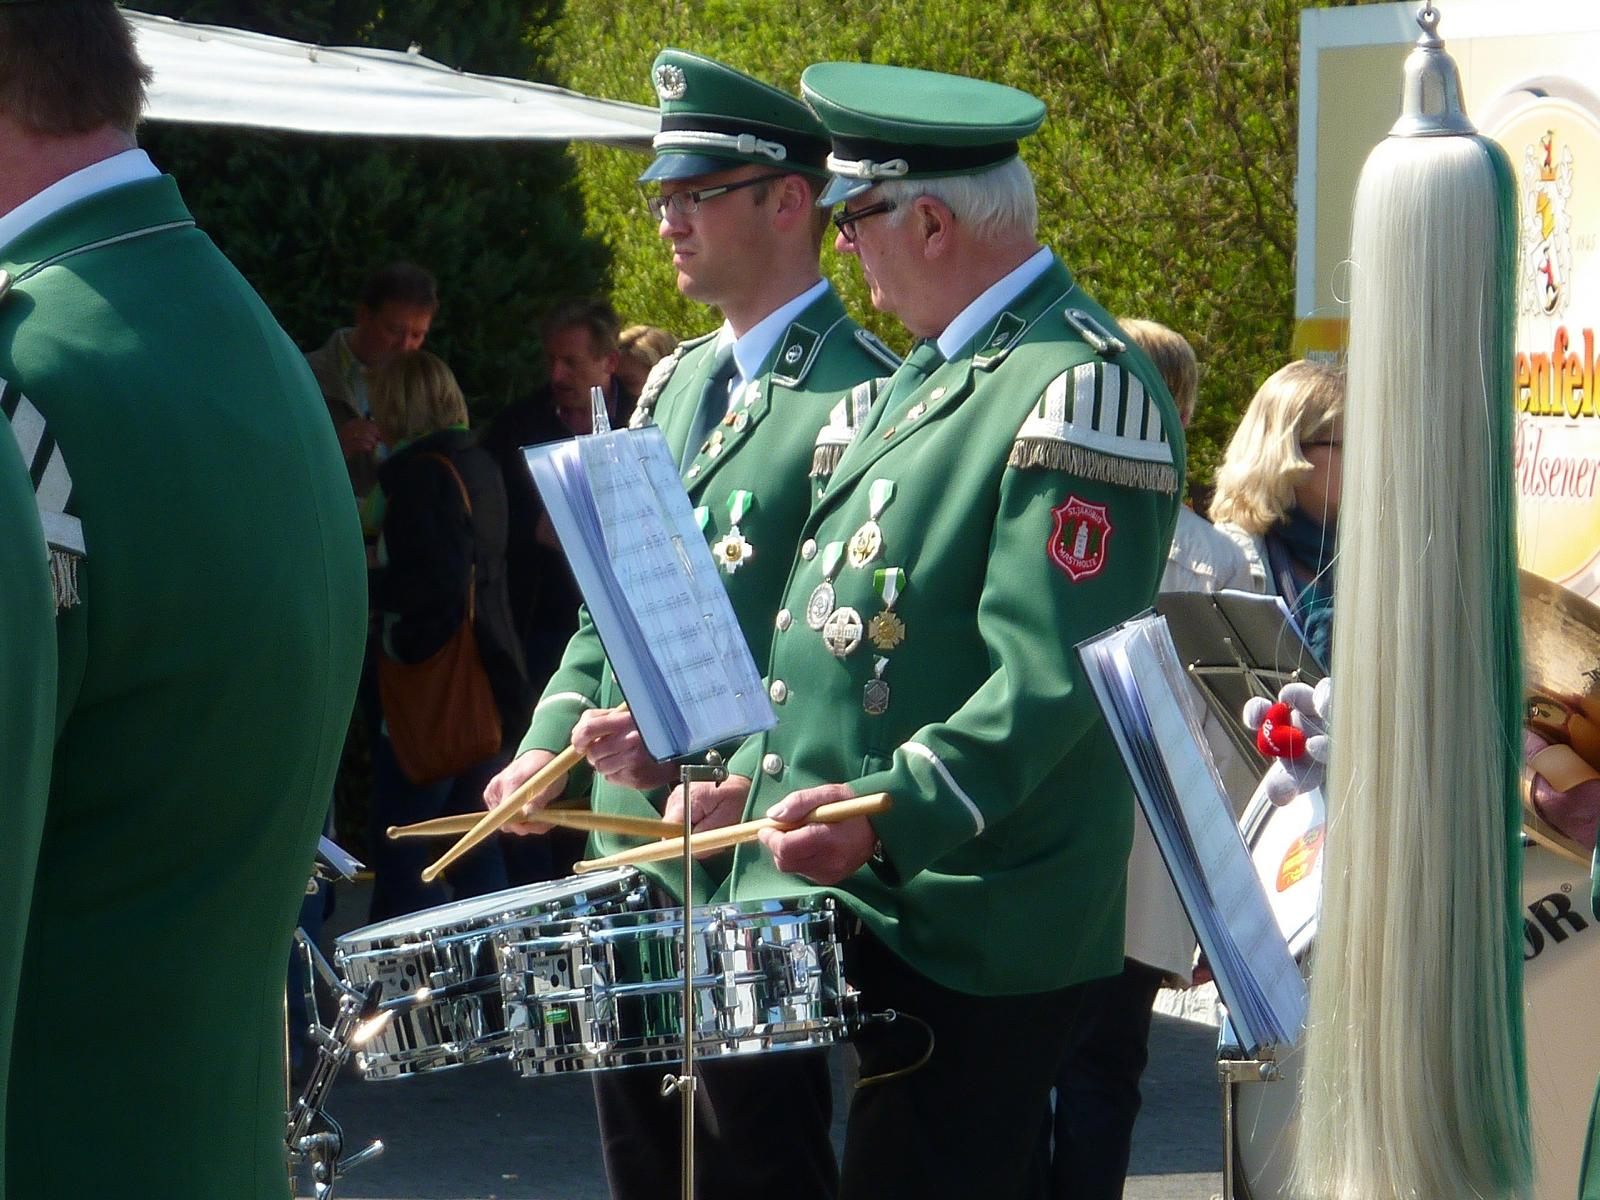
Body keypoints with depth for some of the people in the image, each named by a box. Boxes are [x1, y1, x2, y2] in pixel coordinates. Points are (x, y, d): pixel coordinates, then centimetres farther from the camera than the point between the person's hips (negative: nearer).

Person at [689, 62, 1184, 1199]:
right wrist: (760, 773, 18)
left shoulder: (1080, 389, -15)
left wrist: (889, 813, -31)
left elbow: (1053, 675, -24)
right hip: (851, 909, 10)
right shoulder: (935, 371, 17)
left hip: (964, 940, -9)